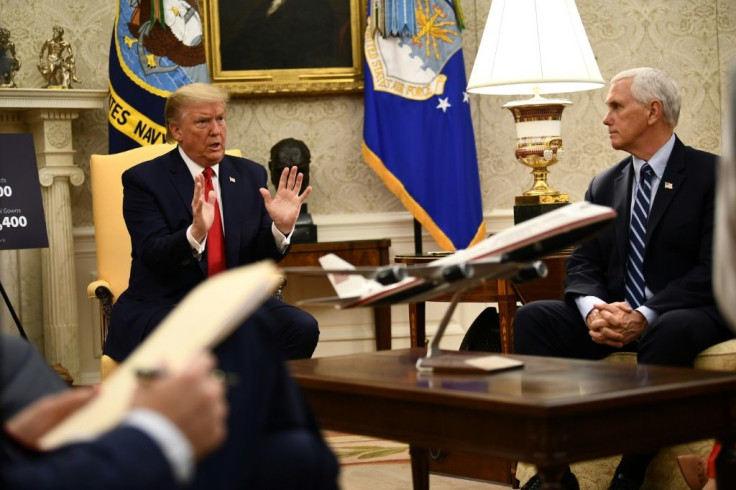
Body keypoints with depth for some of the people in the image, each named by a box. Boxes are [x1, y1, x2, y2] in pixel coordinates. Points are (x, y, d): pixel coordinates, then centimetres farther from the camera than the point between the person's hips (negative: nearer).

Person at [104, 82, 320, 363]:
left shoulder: (250, 175, 10)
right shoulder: (144, 179, -3)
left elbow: (261, 258, 9)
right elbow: (152, 256, -15)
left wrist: (281, 227, -12)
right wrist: (196, 232, -34)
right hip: (163, 306, -4)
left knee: (303, 328, -22)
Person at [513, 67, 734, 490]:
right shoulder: (605, 186, 16)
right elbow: (582, 265, 8)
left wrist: (645, 315, -24)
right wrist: (594, 309, -16)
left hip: (682, 316, -5)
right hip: (614, 315, 5)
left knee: (671, 332, -39)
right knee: (532, 317, -17)